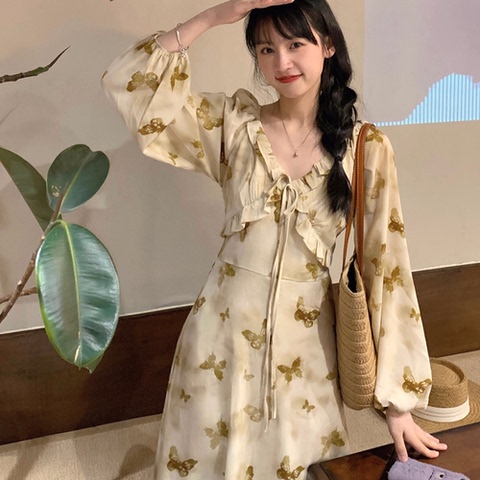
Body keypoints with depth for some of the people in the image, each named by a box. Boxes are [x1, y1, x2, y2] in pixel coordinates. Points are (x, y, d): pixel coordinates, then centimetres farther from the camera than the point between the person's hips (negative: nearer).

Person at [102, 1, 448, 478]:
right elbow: (126, 82, -9)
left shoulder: (367, 149, -6)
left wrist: (397, 397, -4)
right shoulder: (235, 123, -3)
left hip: (306, 337, 0)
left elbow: (385, 263, -5)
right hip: (225, 329, 1)